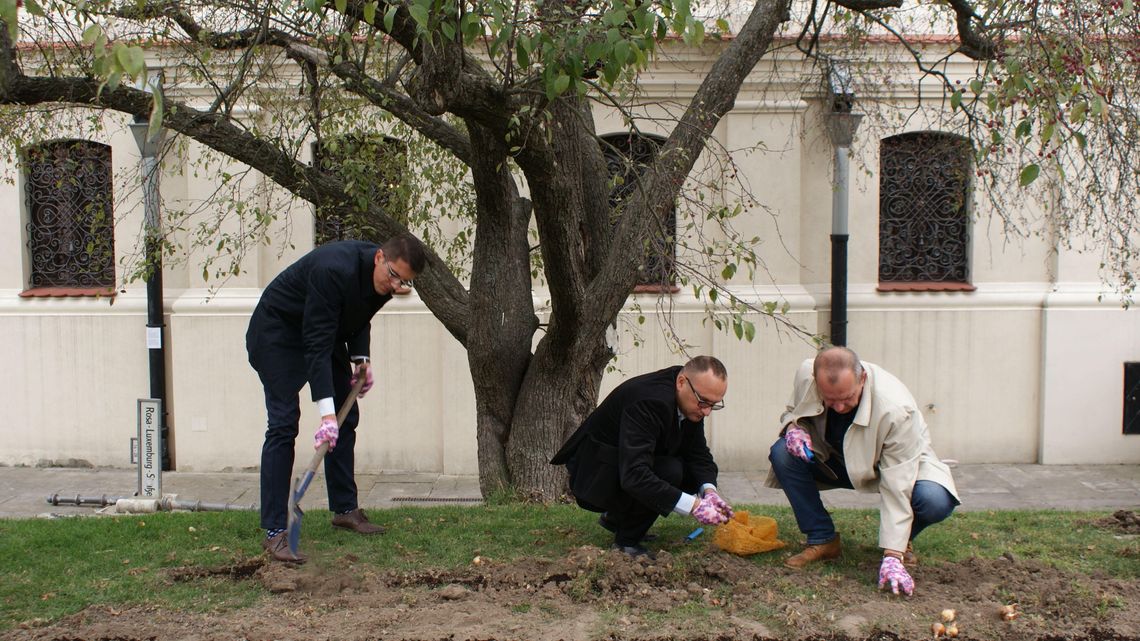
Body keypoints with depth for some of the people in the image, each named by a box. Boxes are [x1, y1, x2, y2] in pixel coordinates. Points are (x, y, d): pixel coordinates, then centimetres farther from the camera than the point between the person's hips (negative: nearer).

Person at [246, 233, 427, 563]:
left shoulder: (383, 278, -12)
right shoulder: (334, 270, -37)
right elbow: (316, 344, -38)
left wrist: (361, 357, -5)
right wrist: (326, 412, -41)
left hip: (323, 330, 8)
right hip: (277, 332, -8)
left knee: (346, 417, 7)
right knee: (283, 423, -16)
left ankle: (345, 509, 19)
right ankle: (274, 531, -15)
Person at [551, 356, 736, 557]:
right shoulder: (648, 401, -34)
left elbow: (699, 454, -2)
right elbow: (634, 476, -41)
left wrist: (709, 491, -23)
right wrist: (693, 504, -44)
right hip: (596, 475, -9)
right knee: (670, 471, -30)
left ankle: (615, 517, 12)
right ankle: (626, 542, -10)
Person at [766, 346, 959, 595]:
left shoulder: (896, 408, -37)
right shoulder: (805, 374, -26)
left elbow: (897, 488, -34)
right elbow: (792, 411, 0)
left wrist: (892, 556, -37)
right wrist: (793, 427, -26)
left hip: (903, 464, -3)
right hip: (835, 460, 3)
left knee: (935, 501, -34)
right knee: (782, 454, -25)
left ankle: (901, 543, 2)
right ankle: (822, 540, -8)